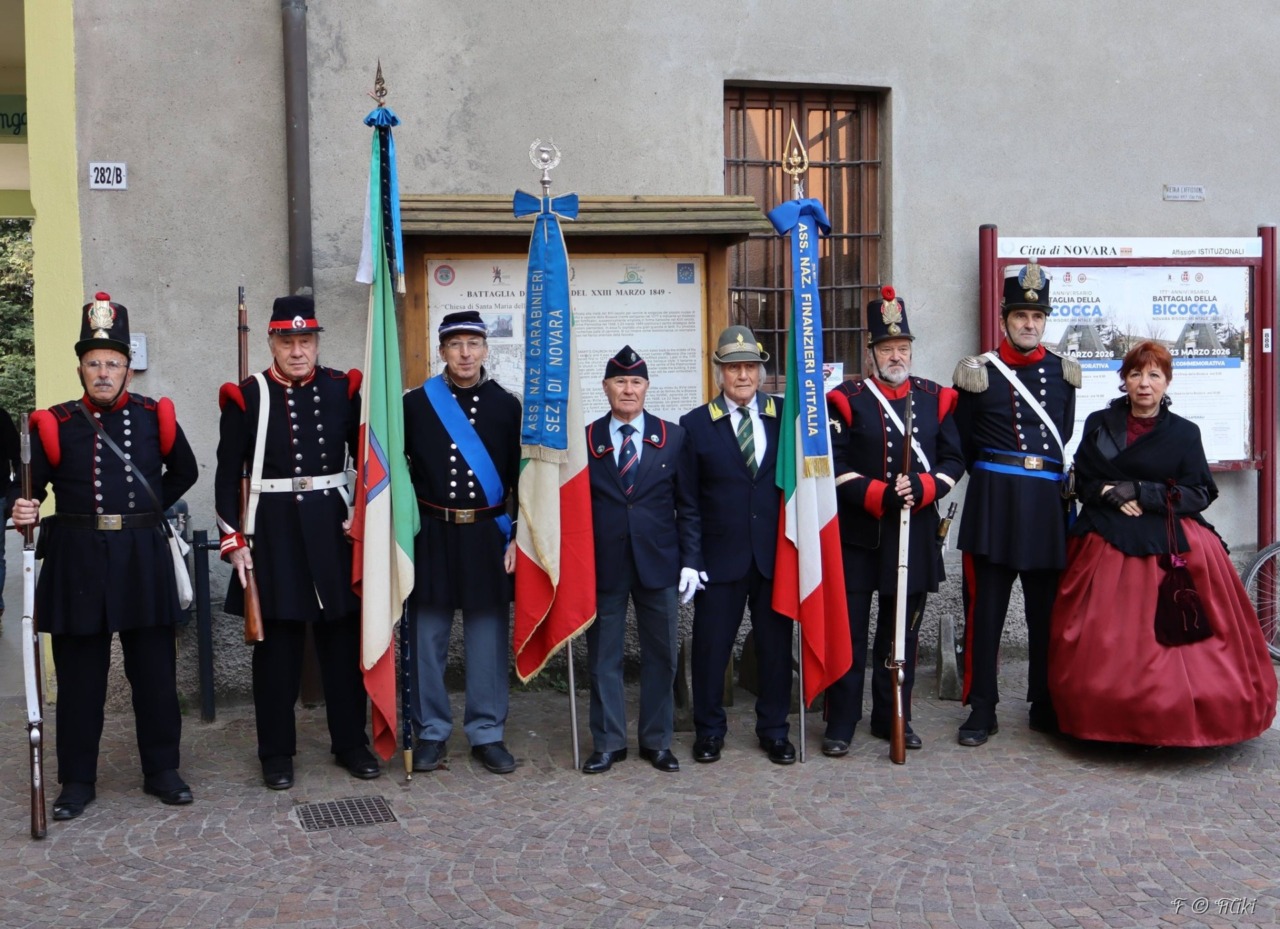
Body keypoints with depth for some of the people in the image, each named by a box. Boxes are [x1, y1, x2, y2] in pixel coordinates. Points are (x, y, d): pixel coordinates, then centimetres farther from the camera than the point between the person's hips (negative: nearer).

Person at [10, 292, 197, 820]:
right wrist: (24, 513, -20)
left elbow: (184, 473, 18)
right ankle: (77, 780, 19)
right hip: (78, 559, -1)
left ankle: (162, 770, 21)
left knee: (155, 671, 7)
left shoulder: (156, 417, 3)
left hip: (143, 558, 1)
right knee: (79, 675, 7)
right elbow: (31, 488, 1)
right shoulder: (55, 425, 0)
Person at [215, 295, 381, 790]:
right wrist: (234, 540, -7)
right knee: (276, 642, 5)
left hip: (334, 525, 2)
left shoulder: (343, 389, 4)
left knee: (344, 637, 8)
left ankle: (351, 741, 21)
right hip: (273, 529, -2)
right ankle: (276, 751, 16)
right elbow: (228, 474, -1)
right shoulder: (246, 396, -2)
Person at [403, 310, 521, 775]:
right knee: (427, 635, 6)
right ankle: (430, 732, 19)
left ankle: (487, 733, 16)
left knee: (488, 635, 5)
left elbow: (521, 476, 4)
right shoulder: (415, 404, 1)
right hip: (431, 536, 0)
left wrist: (517, 537, -1)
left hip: (488, 537, 0)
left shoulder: (506, 405, 3)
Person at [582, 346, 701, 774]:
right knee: (603, 656, 6)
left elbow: (688, 505, 5)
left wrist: (690, 560, -2)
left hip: (659, 562, 1)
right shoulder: (584, 439, 2)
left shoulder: (673, 438, 4)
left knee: (660, 655, 9)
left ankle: (657, 740, 22)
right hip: (603, 565, -1)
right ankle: (608, 742, 19)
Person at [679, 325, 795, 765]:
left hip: (775, 556, 1)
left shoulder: (785, 417, 3)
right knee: (711, 646, 6)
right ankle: (709, 729, 23)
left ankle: (774, 729, 25)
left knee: (776, 645, 9)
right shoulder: (695, 424, 1)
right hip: (720, 557, -1)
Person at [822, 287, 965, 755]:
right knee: (849, 630, 1)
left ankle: (893, 718, 24)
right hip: (858, 532, -3)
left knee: (903, 629, 11)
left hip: (916, 533, 3)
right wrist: (880, 495, -19)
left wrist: (922, 488, -13)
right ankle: (841, 724, 10)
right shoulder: (846, 400, -1)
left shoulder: (936, 398, 8)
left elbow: (953, 460, 6)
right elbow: (836, 467, -7)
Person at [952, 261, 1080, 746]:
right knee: (984, 609, 0)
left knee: (1047, 610, 9)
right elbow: (962, 445, 6)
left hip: (1048, 504, 3)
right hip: (992, 501, -3)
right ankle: (981, 709, 10)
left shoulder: (1062, 372, 9)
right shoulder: (978, 372, 0)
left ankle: (1046, 706, 21)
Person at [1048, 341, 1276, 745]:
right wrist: (1110, 495, -11)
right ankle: (1113, 722, 11)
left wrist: (1141, 492, -11)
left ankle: (1177, 720, 7)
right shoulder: (1099, 424, 10)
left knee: (1170, 642, -8)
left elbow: (1200, 495, 0)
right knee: (1107, 648, -3)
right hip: (1107, 547, 1)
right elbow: (1083, 481, 10)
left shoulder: (1184, 433, 5)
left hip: (1172, 551, -1)